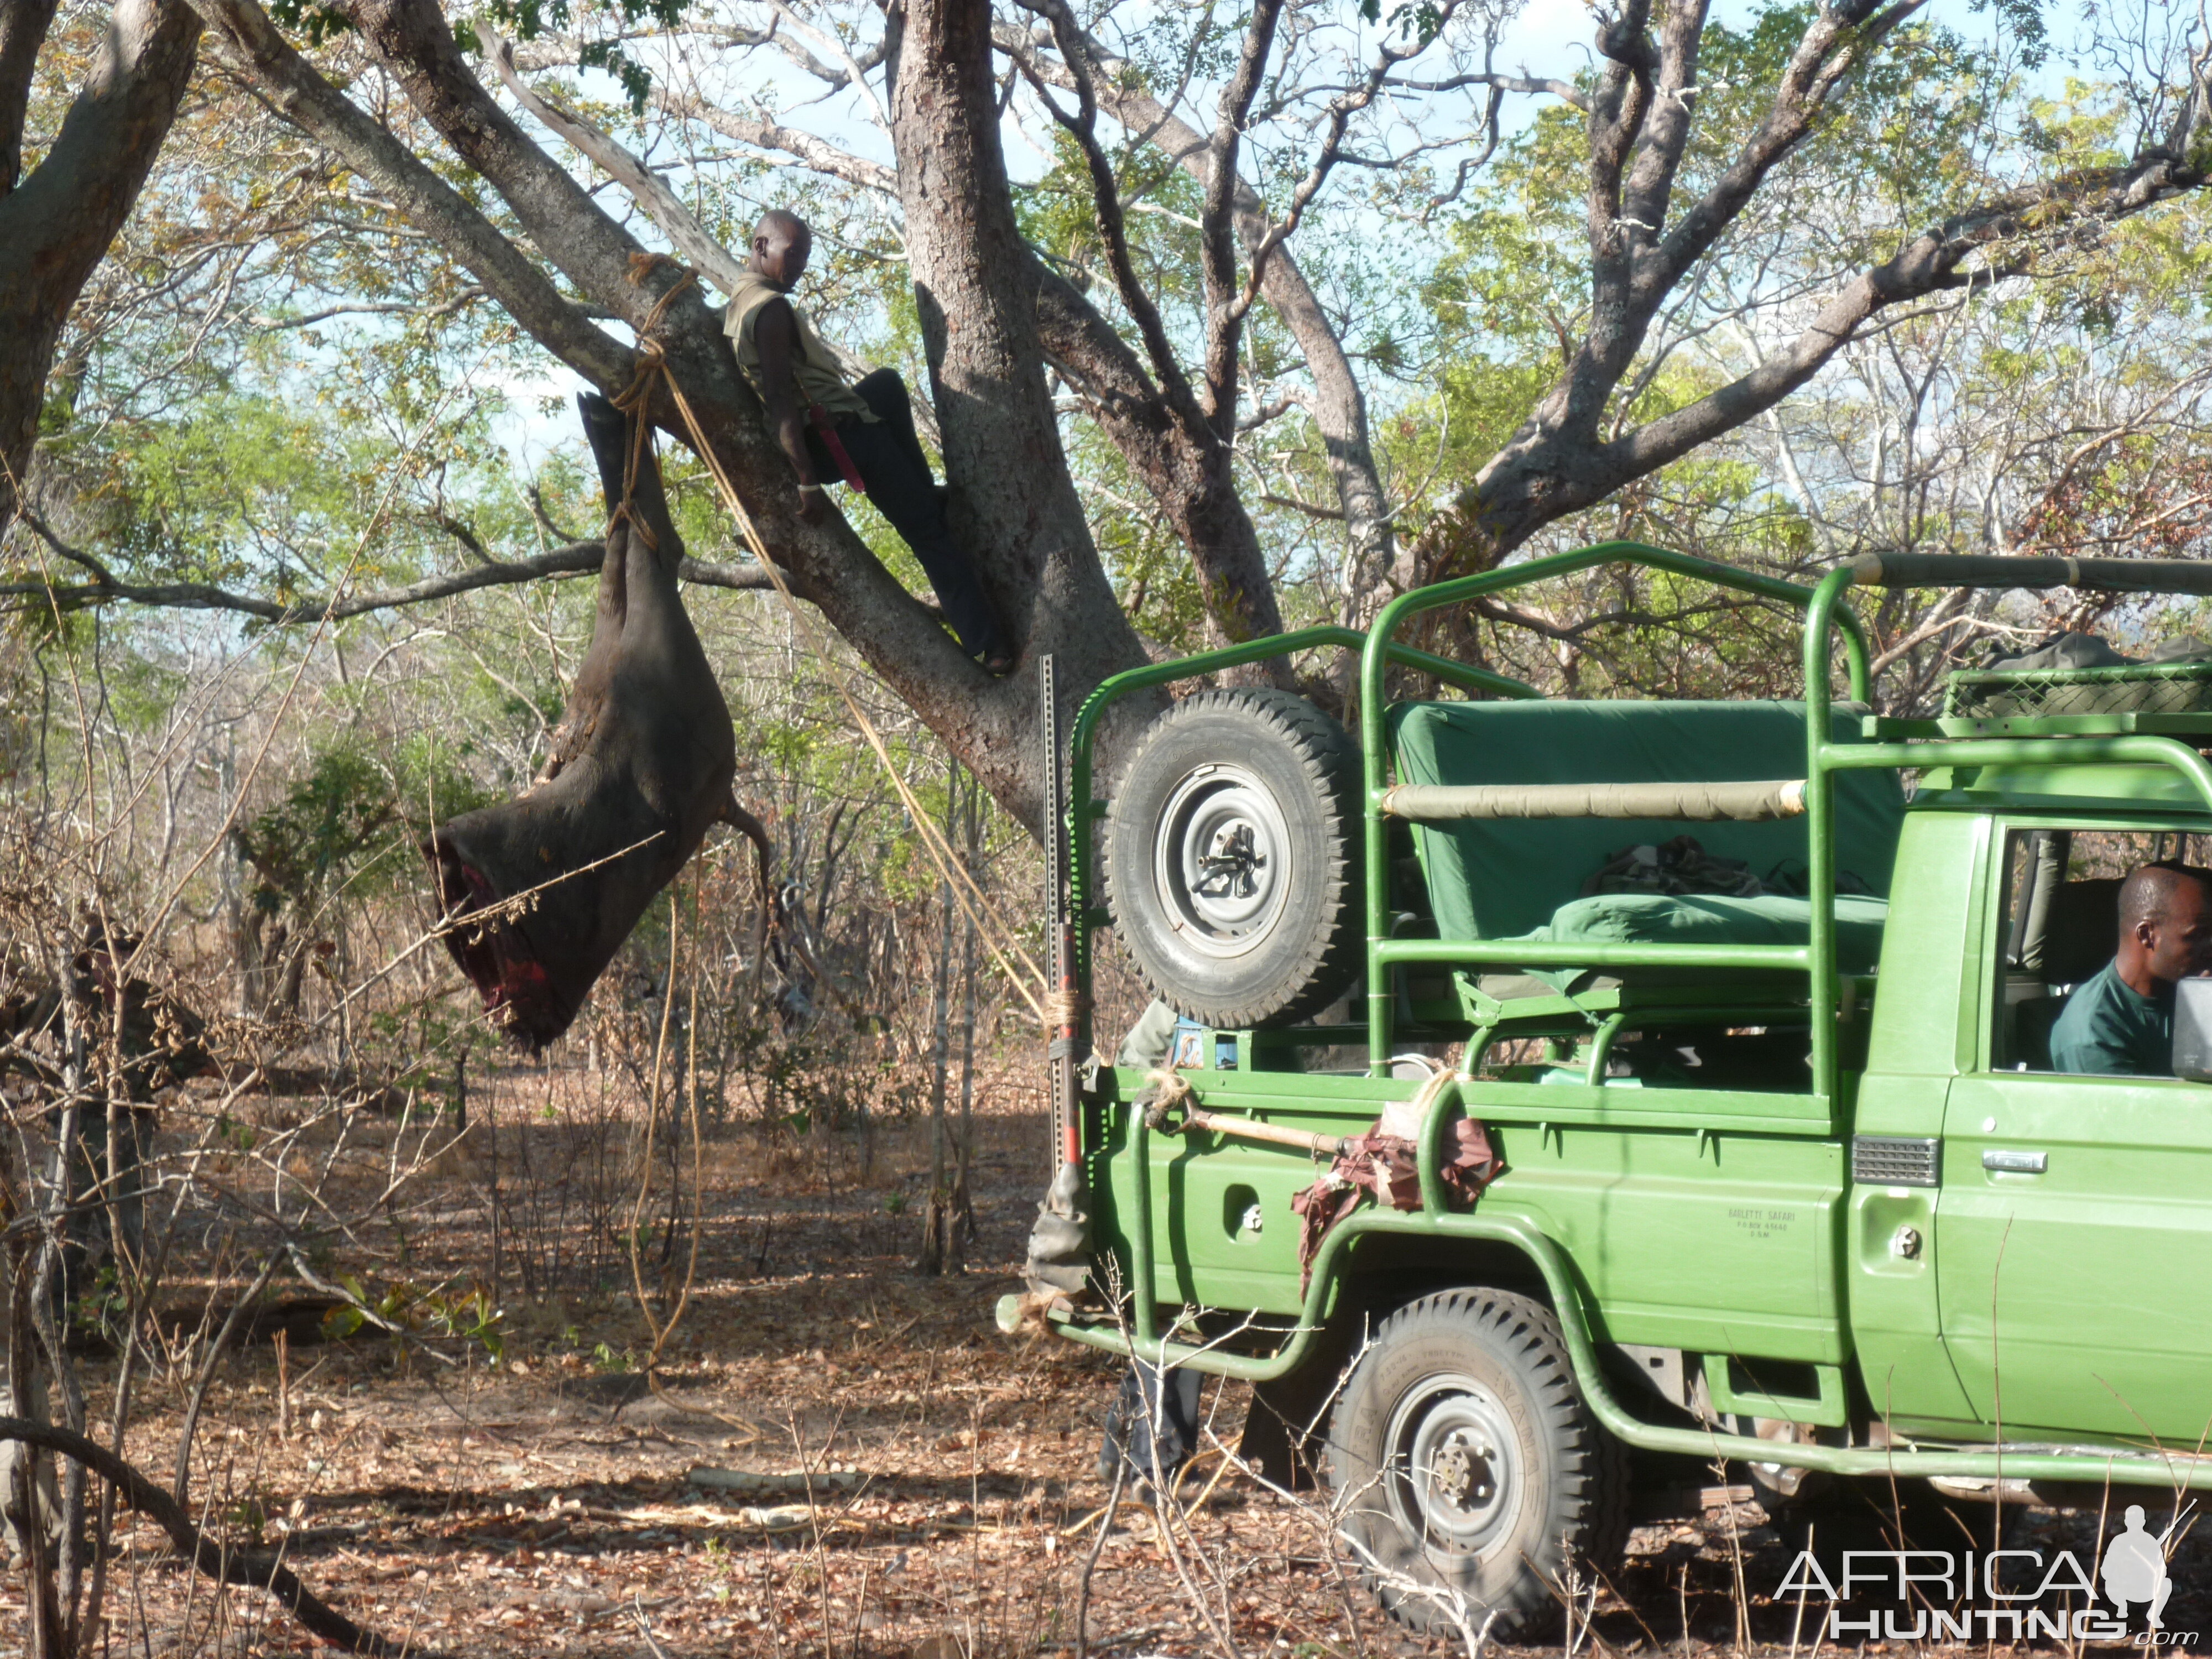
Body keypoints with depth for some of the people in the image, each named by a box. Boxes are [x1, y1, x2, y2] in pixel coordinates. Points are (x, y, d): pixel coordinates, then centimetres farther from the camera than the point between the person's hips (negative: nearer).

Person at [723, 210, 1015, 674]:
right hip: (841, 437, -10)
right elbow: (780, 398, -27)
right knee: (928, 532, -6)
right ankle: (988, 644, -9)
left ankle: (926, 495, 31)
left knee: (888, 384, 37)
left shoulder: (738, 305, 12)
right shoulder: (772, 309, -19)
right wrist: (809, 483, -30)